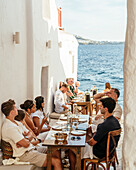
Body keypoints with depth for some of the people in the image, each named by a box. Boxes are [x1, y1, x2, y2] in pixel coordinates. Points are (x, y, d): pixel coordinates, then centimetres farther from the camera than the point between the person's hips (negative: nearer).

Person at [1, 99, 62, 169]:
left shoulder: (16, 122, 10)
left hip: (31, 148, 10)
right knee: (56, 162, -16)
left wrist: (25, 140, -9)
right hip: (24, 154, -10)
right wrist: (28, 140, -1)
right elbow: (26, 144, -23)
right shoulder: (10, 127, -22)